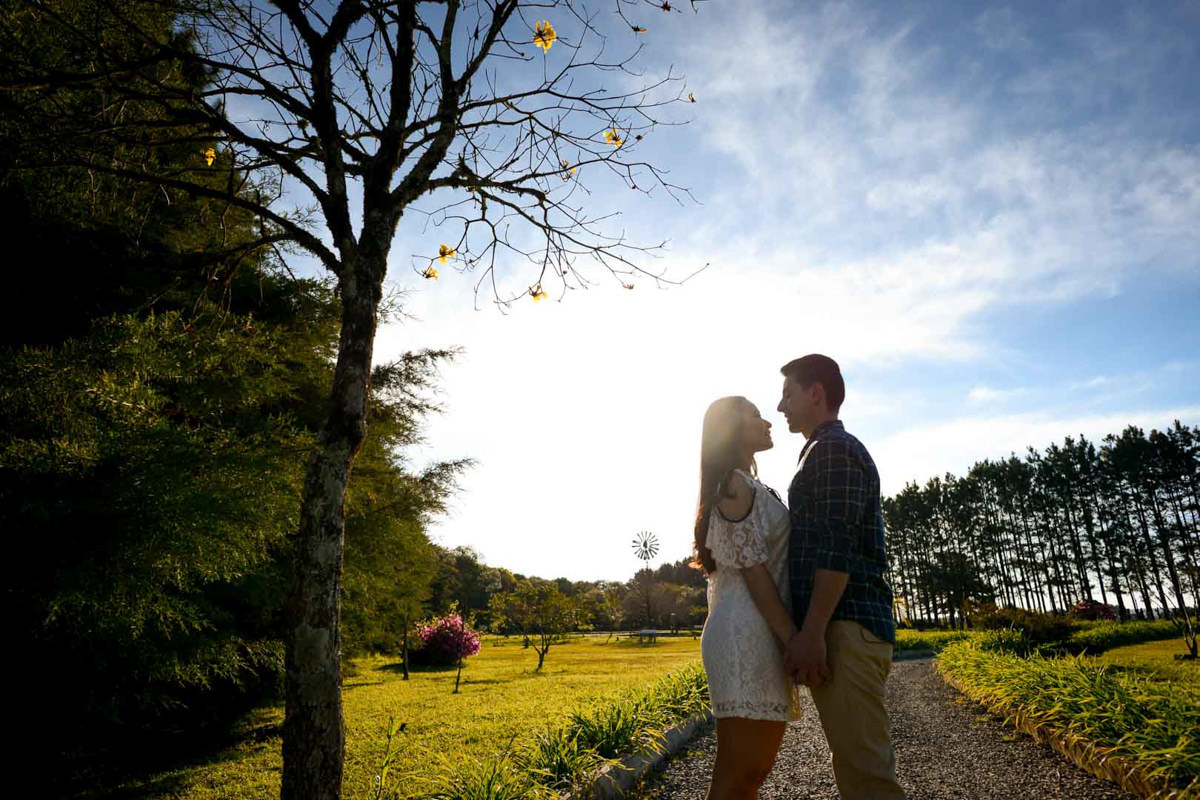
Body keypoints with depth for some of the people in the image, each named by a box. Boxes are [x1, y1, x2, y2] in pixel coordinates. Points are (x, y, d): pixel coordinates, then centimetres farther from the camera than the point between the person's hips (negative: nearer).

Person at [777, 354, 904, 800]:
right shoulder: (834, 451, 26)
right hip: (846, 629, 10)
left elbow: (837, 549, -16)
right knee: (862, 764, 13)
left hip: (844, 629, -10)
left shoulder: (833, 448, -5)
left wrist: (812, 632, -20)